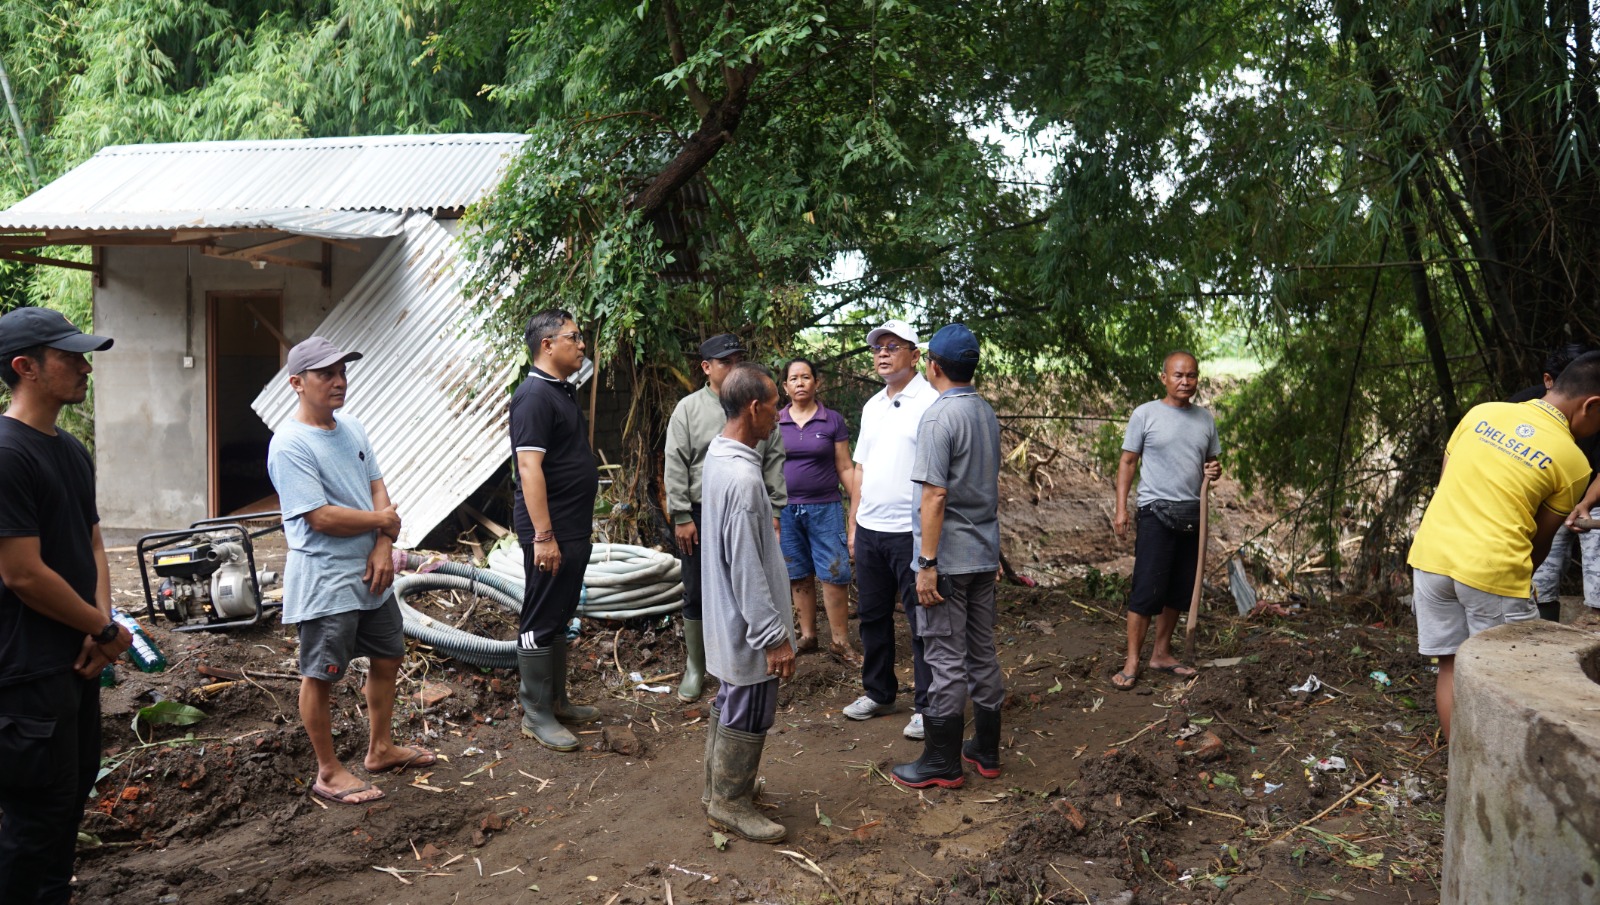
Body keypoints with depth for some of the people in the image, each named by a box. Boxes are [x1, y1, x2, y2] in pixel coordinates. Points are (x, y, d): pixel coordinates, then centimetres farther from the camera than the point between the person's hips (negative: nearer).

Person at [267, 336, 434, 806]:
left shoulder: (353, 429, 7)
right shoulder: (290, 444, -19)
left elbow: (378, 490, 6)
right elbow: (322, 518, -24)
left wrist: (383, 548, -9)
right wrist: (383, 521, -10)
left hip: (371, 573, 9)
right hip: (324, 581, -9)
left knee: (387, 658, 18)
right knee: (321, 676, 5)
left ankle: (381, 749, 36)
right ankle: (329, 772, 19)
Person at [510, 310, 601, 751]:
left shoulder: (564, 391, 14)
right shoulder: (534, 396, -17)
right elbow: (529, 468, -23)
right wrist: (543, 535, -26)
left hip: (573, 529, 10)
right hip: (551, 530, -10)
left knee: (560, 616, 17)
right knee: (540, 621, 0)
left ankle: (557, 700, 29)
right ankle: (536, 715, 9)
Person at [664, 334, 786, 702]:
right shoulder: (689, 409, -1)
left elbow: (774, 462, 8)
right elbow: (676, 467, -4)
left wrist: (775, 511, 3)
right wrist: (681, 516, -8)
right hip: (701, 517, -2)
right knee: (696, 595, 7)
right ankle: (694, 667, 22)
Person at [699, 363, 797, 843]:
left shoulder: (719, 453, 3)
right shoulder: (743, 478, -28)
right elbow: (747, 570, -25)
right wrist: (775, 636, -21)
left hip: (728, 619, 10)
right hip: (749, 625, -10)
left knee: (729, 705, 22)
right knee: (749, 715, 6)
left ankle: (719, 787, 36)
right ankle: (730, 803, 21)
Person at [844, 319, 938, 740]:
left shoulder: (930, 402, -10)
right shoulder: (872, 406, 15)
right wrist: (853, 524, 16)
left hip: (911, 531, -8)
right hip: (869, 530, 8)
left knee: (921, 622, 1)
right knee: (872, 615, 16)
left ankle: (927, 707, 12)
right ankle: (878, 693, 30)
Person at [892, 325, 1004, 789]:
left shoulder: (939, 417, -17)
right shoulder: (987, 414, 10)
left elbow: (935, 495, -21)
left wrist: (928, 564, -19)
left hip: (949, 559, -8)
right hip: (984, 553, 8)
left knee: (947, 659, -1)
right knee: (983, 652, 14)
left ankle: (942, 761, 8)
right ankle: (986, 750, 24)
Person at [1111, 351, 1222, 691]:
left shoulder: (1205, 419, 11)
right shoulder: (1145, 414, -3)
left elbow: (1210, 460, 21)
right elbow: (1128, 462, -1)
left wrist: (1214, 471, -4)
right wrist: (1121, 508, -9)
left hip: (1192, 513, 5)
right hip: (1157, 512, -5)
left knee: (1179, 589, 9)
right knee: (1147, 589, -8)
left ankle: (1161, 653, 21)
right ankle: (1132, 661, -2)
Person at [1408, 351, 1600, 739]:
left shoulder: (1483, 412, 8)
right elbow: (1540, 539, 6)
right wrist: (1521, 579, 24)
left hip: (1432, 556, 5)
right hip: (1492, 568, -5)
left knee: (1451, 666, 11)